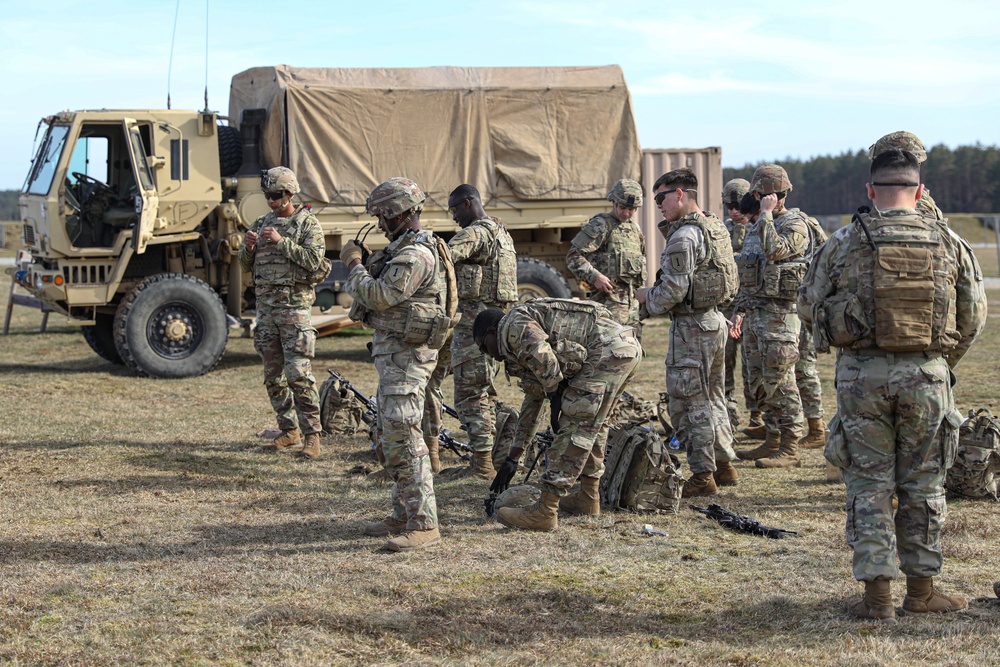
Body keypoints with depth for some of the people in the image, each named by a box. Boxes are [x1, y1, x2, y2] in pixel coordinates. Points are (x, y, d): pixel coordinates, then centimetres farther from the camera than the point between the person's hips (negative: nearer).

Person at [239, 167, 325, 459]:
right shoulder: (262, 223, 14)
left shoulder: (308, 223, -2)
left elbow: (314, 260, -16)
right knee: (273, 375, 9)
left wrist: (281, 241, -20)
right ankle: (289, 430, 19)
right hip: (266, 305, 6)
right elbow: (246, 265, 15)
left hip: (294, 306, -6)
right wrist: (248, 246, -7)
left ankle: (312, 435, -6)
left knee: (299, 374, -11)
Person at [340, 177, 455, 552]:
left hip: (406, 356, -11)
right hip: (393, 355, 11)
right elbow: (376, 293, 23)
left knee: (402, 436, -14)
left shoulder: (415, 255, -19)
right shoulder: (405, 249, 16)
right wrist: (360, 265, 10)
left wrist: (355, 264, -9)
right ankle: (404, 515, 24)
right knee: (388, 437, 16)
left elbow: (379, 296, -23)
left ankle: (424, 525, -15)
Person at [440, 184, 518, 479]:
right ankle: (487, 455, 21)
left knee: (470, 392, -6)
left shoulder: (475, 233, -15)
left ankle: (482, 462, -5)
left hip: (475, 320, -10)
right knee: (483, 392, 16)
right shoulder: (501, 232, 17)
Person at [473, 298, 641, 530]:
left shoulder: (513, 326, 3)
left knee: (576, 426, -8)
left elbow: (542, 354, -17)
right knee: (593, 421, 24)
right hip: (629, 346, 10)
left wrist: (555, 397, -5)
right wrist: (513, 458, 44)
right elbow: (533, 400, 40)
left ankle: (545, 511, -7)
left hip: (608, 350, -10)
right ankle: (588, 498, 31)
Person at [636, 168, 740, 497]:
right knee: (712, 398, 18)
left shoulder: (683, 237, -19)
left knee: (688, 403, -2)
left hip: (691, 327, -10)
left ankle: (702, 476, 1)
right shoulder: (717, 228, 11)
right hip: (716, 320, 10)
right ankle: (725, 466, 24)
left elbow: (673, 290, -21)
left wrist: (649, 299, -3)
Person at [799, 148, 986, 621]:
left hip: (862, 374, -1)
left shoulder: (844, 243, -3)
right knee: (921, 485, 12)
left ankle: (877, 593, 6)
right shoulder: (949, 243, 1)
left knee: (869, 484, 7)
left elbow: (809, 306, 5)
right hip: (927, 375, 1)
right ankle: (921, 590, 18)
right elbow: (973, 315, 6)